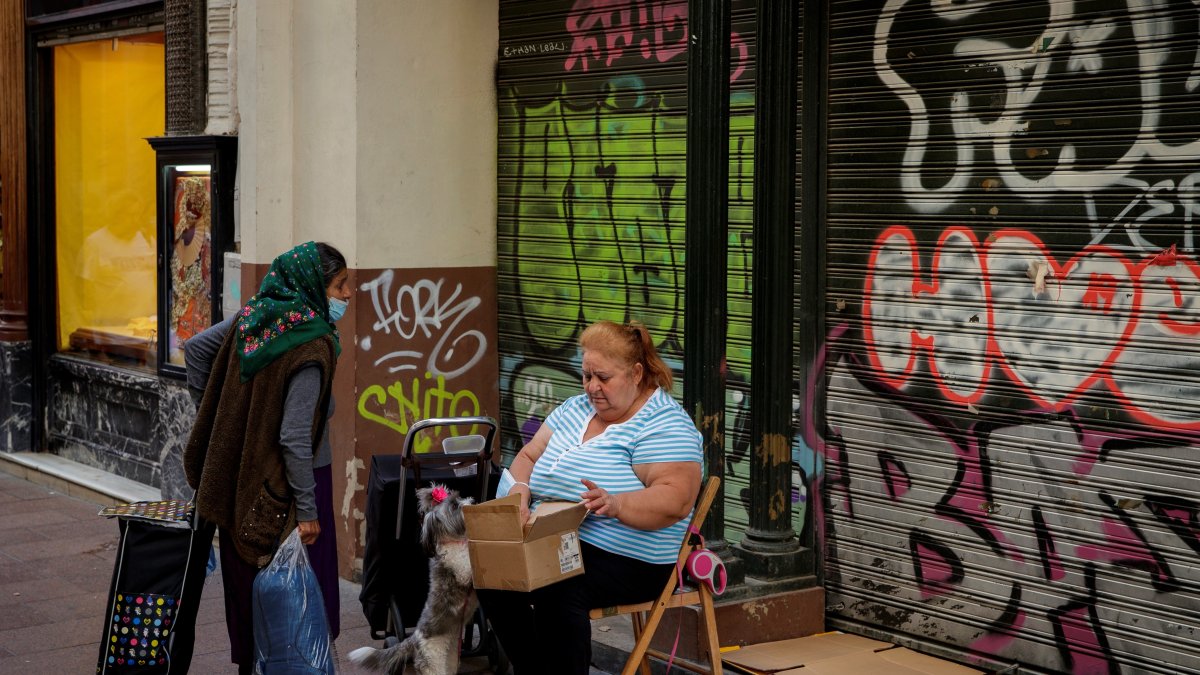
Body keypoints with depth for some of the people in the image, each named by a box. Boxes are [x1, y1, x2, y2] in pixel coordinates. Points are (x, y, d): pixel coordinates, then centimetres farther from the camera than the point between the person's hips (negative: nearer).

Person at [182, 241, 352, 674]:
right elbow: (294, 437, -24)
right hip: (282, 491, -8)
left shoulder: (253, 318, 0)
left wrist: (213, 408, 17)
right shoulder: (311, 347, -22)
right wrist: (307, 511, -18)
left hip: (238, 476, 8)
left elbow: (196, 348, 12)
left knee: (248, 587, 18)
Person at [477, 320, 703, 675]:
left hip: (629, 561, -7)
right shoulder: (575, 409, 13)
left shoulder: (665, 425, -11)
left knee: (559, 593, -33)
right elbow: (528, 457, 14)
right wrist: (520, 491, -9)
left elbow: (675, 500, -22)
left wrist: (615, 505, -38)